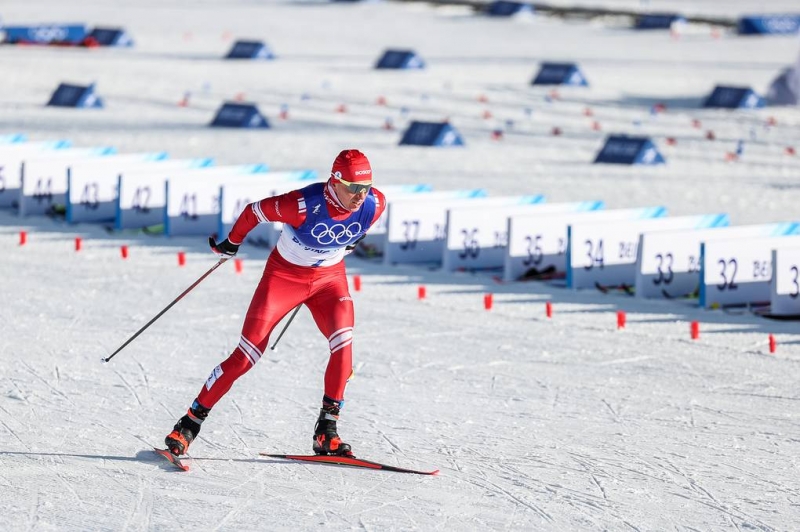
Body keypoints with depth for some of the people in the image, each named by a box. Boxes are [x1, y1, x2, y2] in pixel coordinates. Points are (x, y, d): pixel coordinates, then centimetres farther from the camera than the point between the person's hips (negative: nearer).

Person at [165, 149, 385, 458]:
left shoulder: (374, 205, -21)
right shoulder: (304, 204, -33)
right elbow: (254, 211, -15)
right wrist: (231, 244, 1)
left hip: (330, 276, 3)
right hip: (284, 273, -3)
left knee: (343, 342, -22)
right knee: (246, 355, -6)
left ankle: (326, 432, -13)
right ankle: (191, 422, 6)